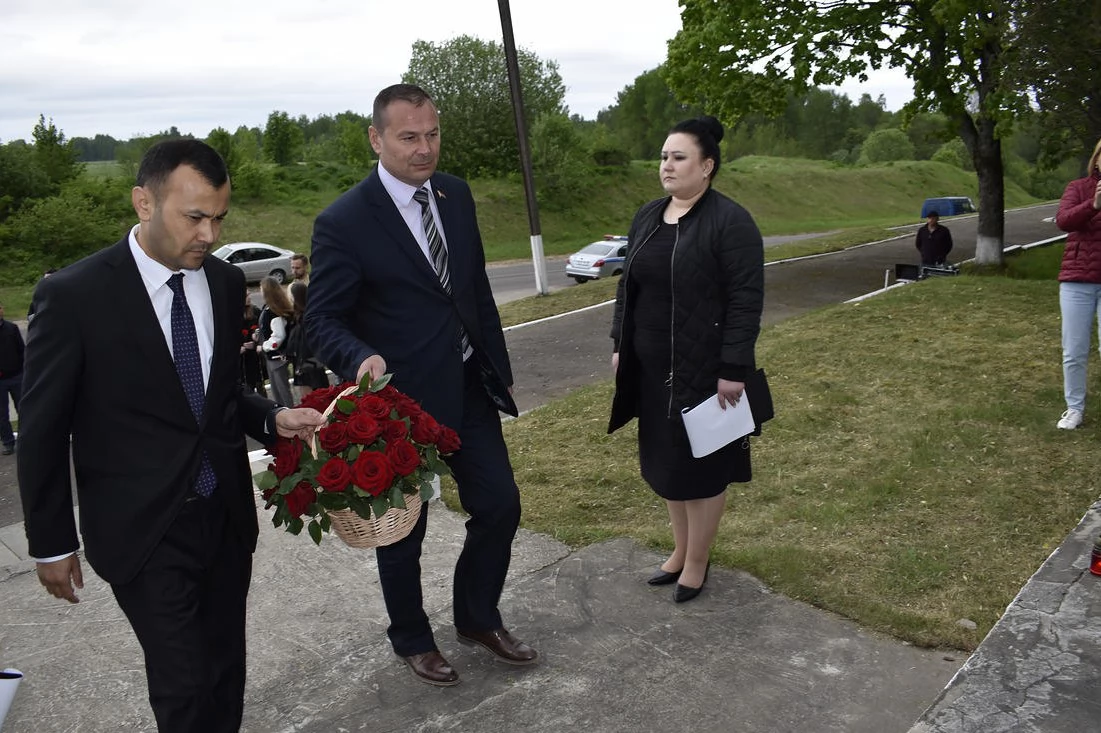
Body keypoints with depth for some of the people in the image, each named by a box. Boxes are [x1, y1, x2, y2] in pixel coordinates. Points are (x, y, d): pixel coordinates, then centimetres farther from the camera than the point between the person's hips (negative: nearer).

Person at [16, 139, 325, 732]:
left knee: (226, 672, 16)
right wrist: (51, 543, 0)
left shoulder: (225, 282, 1)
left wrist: (273, 419, -6)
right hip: (143, 529, -4)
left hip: (227, 516, 5)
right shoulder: (74, 295, -14)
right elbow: (43, 430, -6)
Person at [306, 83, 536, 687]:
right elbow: (323, 319, -13)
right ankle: (411, 639, 39)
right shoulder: (343, 222, -16)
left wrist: (499, 367, 11)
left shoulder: (456, 194, 2)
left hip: (469, 388, 6)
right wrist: (363, 360, -34)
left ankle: (478, 619, 37)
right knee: (403, 530, 12)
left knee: (499, 506, 11)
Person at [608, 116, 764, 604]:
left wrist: (733, 369, -20)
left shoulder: (730, 222, -14)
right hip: (653, 368, 7)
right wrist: (620, 344, 11)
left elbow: (746, 301, -17)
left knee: (702, 464, 5)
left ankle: (697, 561, 21)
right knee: (666, 459, 16)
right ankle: (680, 549, 32)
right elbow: (627, 286, 14)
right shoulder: (647, 217, 8)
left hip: (704, 368, -7)